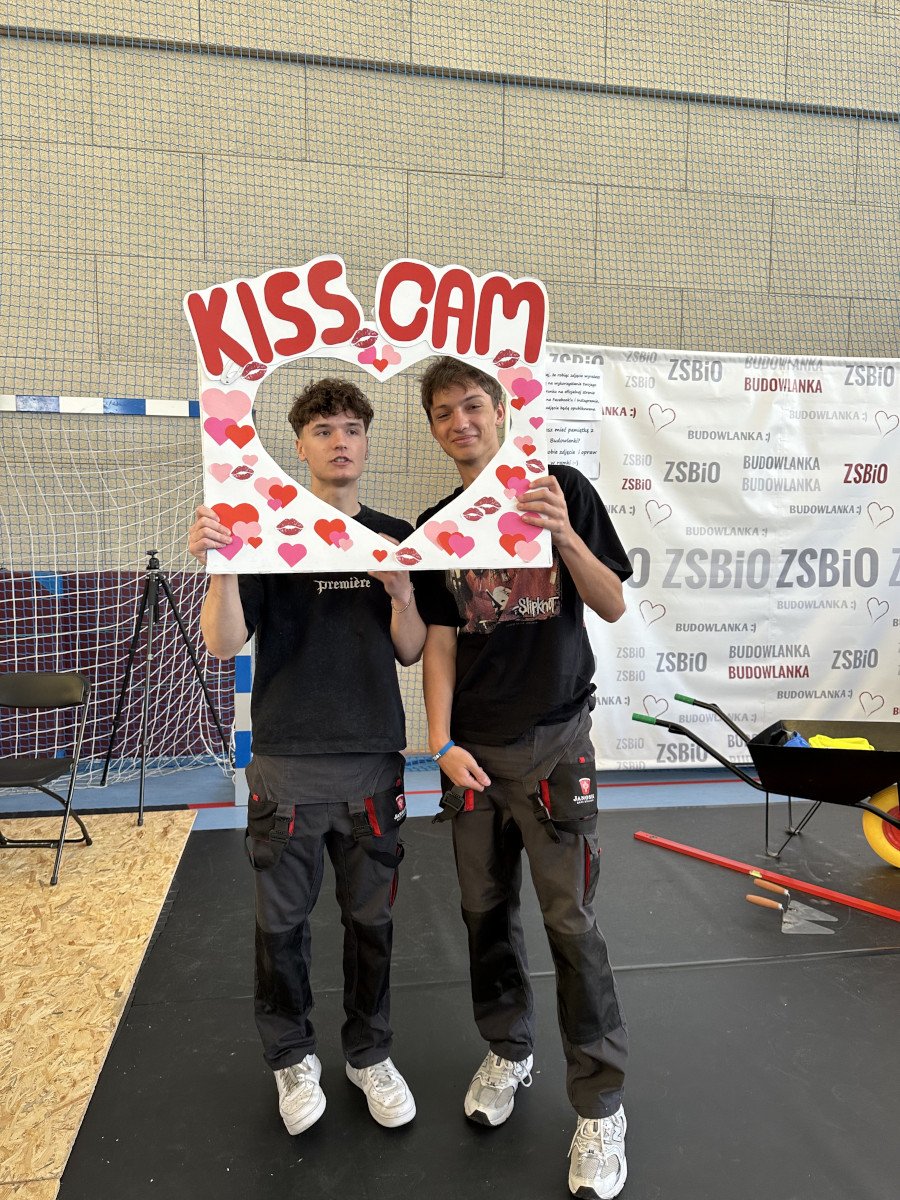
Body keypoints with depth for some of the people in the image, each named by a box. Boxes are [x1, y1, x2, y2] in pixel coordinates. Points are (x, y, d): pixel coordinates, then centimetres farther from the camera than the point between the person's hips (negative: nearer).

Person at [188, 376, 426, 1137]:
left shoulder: (396, 536, 5)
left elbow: (411, 652, 3)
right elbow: (224, 643, -10)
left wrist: (403, 594, -17)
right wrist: (218, 566, -27)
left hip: (373, 762, 2)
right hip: (287, 765, -2)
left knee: (371, 918, 14)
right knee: (282, 921, 12)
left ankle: (370, 1053, 35)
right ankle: (293, 1058, 35)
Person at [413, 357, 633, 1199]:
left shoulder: (561, 488, -2)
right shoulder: (435, 525, 7)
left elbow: (613, 606, -4)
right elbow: (439, 642, 5)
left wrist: (565, 536, -22)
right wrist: (443, 744, -6)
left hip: (554, 740, -3)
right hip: (473, 748, 3)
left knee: (569, 919, 0)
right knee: (486, 910, 12)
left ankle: (600, 1104, 17)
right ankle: (509, 1052, 35)